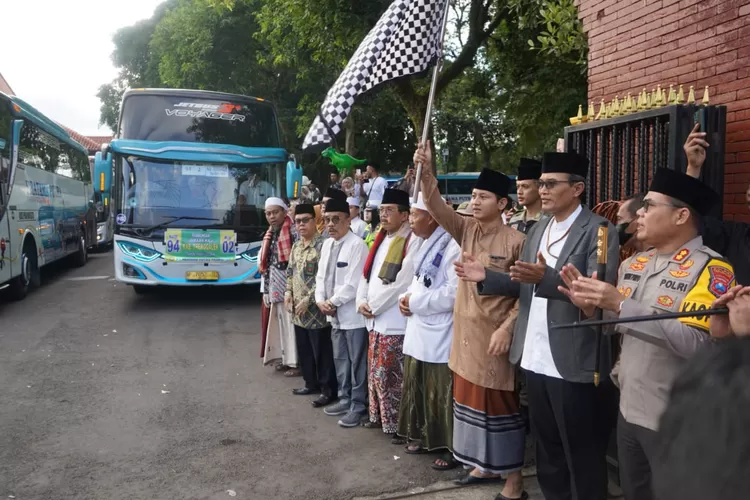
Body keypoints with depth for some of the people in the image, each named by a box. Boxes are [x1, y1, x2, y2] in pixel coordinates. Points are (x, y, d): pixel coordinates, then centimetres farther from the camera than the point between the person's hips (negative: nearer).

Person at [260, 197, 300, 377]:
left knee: (292, 325, -5)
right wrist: (265, 289, 15)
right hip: (276, 289, 8)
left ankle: (297, 362, 2)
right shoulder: (269, 236, 16)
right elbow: (265, 264, 18)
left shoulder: (294, 232, -9)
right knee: (281, 324, 13)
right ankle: (286, 359, 22)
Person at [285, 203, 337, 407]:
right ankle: (311, 383, 31)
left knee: (322, 351, 0)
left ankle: (328, 389, 10)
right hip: (298, 310, 8)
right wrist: (288, 292, 6)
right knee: (304, 350, 17)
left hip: (316, 309, -8)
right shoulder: (296, 246, 13)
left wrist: (308, 299, -19)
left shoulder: (322, 245, -14)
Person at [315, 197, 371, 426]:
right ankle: (344, 400, 32)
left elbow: (354, 283, -20)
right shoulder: (326, 245, 11)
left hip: (353, 314, -8)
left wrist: (333, 301, -12)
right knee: (340, 360, 18)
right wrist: (320, 300, -1)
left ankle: (358, 407, 13)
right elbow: (321, 275, 15)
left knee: (357, 362, 2)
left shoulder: (357, 245, -15)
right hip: (335, 314, 8)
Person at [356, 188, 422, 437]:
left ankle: (399, 424, 10)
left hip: (395, 323, -8)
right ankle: (379, 416, 32)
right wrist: (362, 302, 0)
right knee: (375, 374, 18)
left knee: (393, 378, -3)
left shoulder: (413, 241, -14)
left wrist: (373, 306, -11)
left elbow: (401, 283, -20)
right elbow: (367, 274, 17)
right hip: (375, 321, 9)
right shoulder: (381, 240, 14)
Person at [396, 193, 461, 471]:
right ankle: (425, 436, 32)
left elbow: (454, 293, -23)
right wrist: (405, 297, 1)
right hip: (419, 331, 9)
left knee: (443, 395, 1)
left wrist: (414, 302, -14)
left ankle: (453, 448, 15)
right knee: (420, 390, 17)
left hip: (441, 334, -9)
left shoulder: (452, 246, -16)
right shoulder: (426, 245, 15)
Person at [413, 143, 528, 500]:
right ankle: (485, 465, 34)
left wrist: (506, 328, -18)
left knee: (501, 405, 3)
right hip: (465, 332, 7)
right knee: (469, 400, 16)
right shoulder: (467, 230, 4)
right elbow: (437, 208, -7)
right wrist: (426, 173, -21)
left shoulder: (516, 242, -12)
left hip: (493, 335, -6)